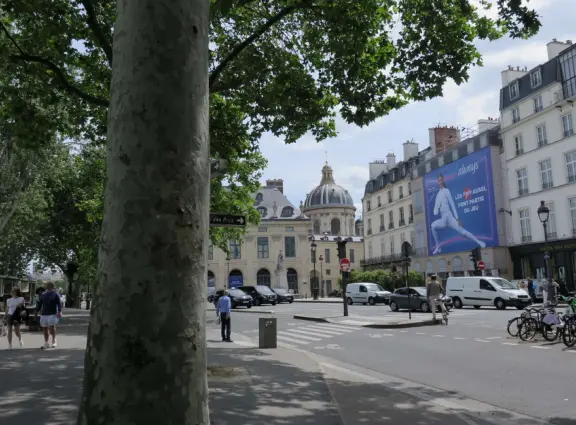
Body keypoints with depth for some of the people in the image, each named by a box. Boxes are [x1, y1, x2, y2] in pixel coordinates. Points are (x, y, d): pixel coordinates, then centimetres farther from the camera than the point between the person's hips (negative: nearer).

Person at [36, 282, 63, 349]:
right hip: (44, 314, 5)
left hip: (52, 314, -4)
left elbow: (59, 303, -6)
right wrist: (36, 312, 9)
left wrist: (60, 311, -18)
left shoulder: (55, 294, 2)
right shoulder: (43, 295, 15)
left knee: (52, 327, -16)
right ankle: (46, 343, 16)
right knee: (45, 328, 6)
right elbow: (39, 304, 18)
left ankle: (54, 340, 4)